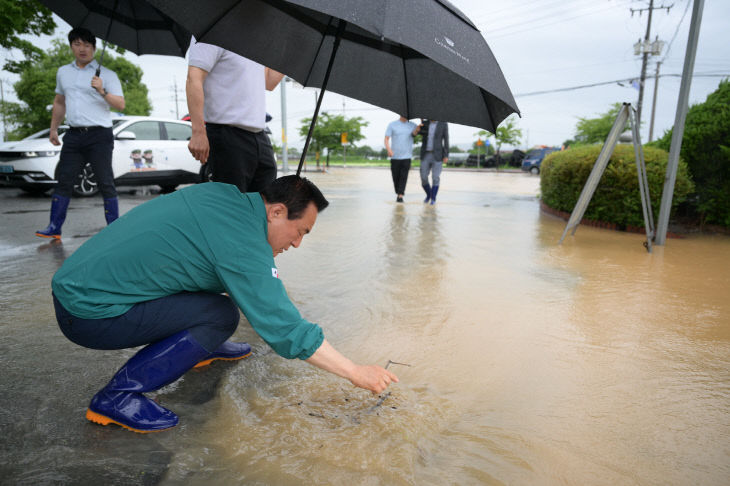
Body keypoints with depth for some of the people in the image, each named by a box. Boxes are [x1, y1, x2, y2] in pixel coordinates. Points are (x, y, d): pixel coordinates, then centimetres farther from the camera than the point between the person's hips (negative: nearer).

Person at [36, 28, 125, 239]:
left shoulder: (107, 75, 1)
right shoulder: (63, 72, 17)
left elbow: (120, 105, -6)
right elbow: (59, 102, 26)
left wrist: (102, 92, -22)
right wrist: (53, 129, 24)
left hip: (99, 136, -5)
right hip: (74, 135, 5)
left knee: (106, 184, -5)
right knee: (64, 181, 5)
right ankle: (54, 228, 11)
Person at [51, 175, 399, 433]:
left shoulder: (227, 194, -1)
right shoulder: (244, 248, -25)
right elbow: (286, 330, -24)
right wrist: (357, 374, -15)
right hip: (88, 313, -8)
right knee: (221, 316, -15)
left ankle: (200, 348, 25)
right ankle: (118, 395, -10)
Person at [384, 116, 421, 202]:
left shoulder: (412, 125, 8)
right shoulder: (392, 125, 4)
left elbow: (414, 134, -13)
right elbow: (386, 139, -1)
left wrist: (417, 130, -36)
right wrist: (388, 149, -19)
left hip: (406, 156, 0)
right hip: (395, 156, 0)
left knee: (404, 177, -10)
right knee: (396, 177, 5)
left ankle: (400, 196, -10)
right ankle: (397, 194, 24)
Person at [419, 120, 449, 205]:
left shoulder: (443, 124, -1)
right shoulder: (424, 124, 7)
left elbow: (446, 140, -3)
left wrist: (446, 156, -9)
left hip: (438, 155, -2)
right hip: (426, 155, 3)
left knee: (435, 178, -7)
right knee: (423, 178, 0)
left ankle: (433, 199, 6)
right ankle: (428, 194, 25)